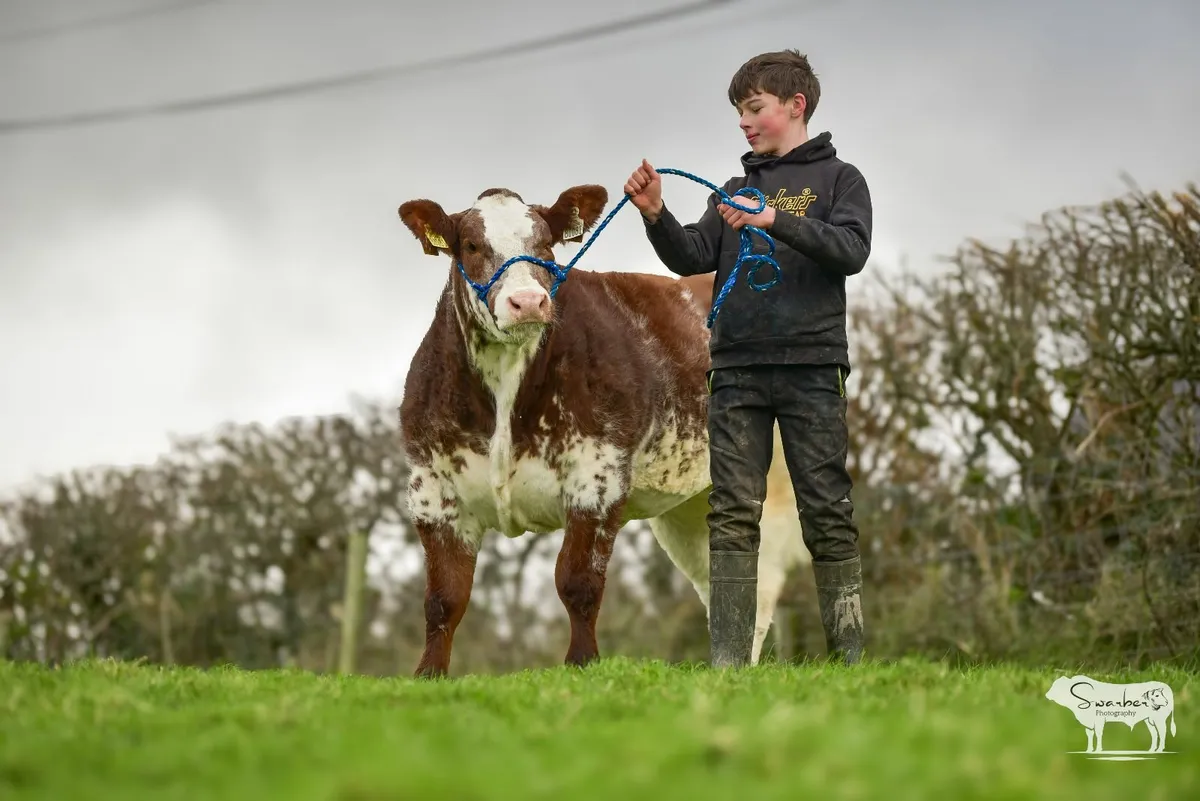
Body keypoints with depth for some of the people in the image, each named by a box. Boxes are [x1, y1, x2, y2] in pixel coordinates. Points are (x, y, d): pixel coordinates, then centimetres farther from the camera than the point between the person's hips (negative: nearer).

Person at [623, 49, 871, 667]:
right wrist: (656, 215, -9)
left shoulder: (838, 178, 8)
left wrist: (775, 220, -22)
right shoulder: (736, 190, 20)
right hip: (736, 372, 4)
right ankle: (727, 659, -4)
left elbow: (851, 251, -10)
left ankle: (849, 655, -1)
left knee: (828, 513, -4)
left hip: (812, 368, -4)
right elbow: (692, 259, 9)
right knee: (732, 517, -2)